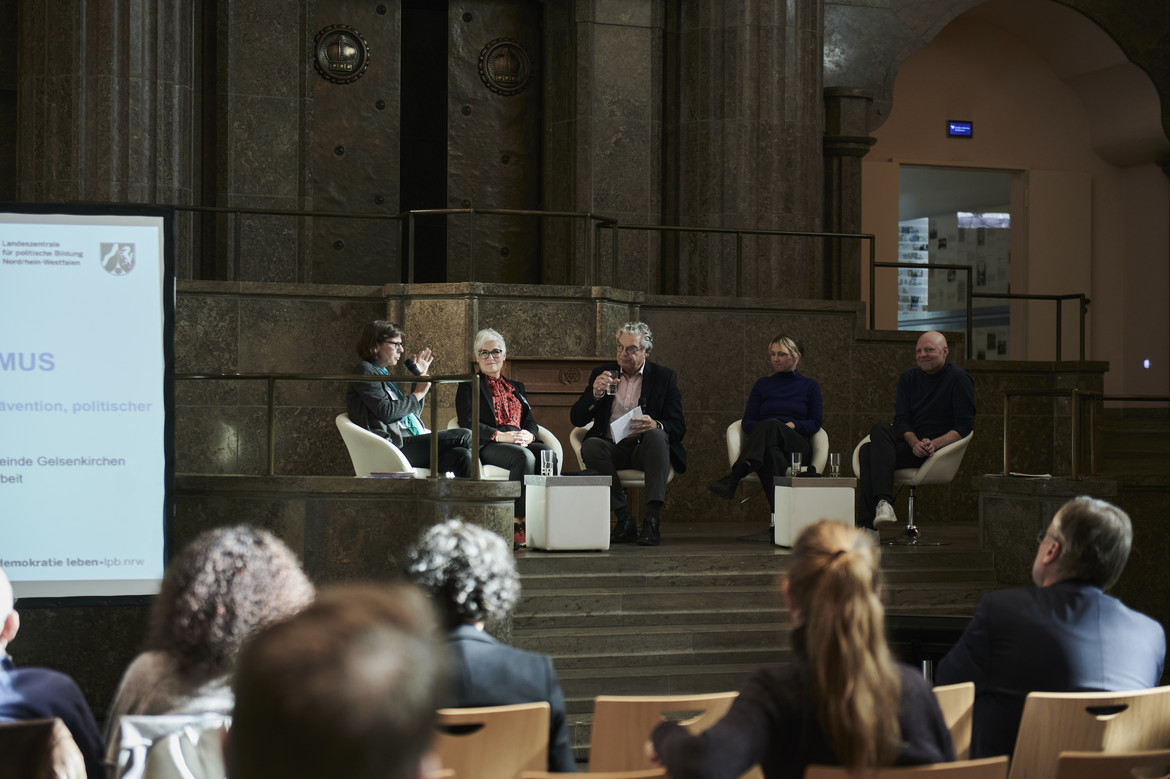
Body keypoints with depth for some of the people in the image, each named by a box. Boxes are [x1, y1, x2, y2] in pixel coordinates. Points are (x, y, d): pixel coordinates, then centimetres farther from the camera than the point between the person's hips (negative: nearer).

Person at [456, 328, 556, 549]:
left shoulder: (515, 387, 30)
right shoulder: (469, 386, 15)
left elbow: (531, 421, 21)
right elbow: (467, 423, -1)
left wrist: (528, 435, -6)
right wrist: (500, 435, -16)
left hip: (521, 442, 5)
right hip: (487, 446, -5)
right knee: (524, 457, -37)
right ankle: (517, 522, -40)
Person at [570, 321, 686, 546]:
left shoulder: (665, 377, 8)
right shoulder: (602, 374, 13)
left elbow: (679, 427, 0)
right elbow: (576, 419, 6)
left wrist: (656, 425, -24)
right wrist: (595, 393, -13)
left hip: (644, 448, -1)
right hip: (612, 448, 2)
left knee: (656, 435, -34)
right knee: (590, 446, -31)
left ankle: (652, 518, -38)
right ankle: (624, 518, -27)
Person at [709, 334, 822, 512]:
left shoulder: (810, 386, 20)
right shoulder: (763, 385, 24)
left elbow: (815, 423, 10)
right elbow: (747, 422, 15)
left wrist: (792, 425, -10)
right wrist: (761, 430, -9)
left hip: (797, 446, -1)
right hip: (769, 442, 2)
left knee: (771, 424, -39)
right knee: (770, 451, -42)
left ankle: (732, 480, -60)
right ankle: (780, 513, -59)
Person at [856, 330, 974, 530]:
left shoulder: (959, 379, -2)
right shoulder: (909, 378, 15)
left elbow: (965, 426, -8)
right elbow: (902, 419, 7)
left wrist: (935, 444, -24)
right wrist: (915, 442, -16)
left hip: (940, 447, -6)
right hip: (910, 441, 6)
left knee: (872, 453, -26)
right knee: (880, 429, -27)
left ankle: (867, 524, -32)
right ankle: (883, 501, -37)